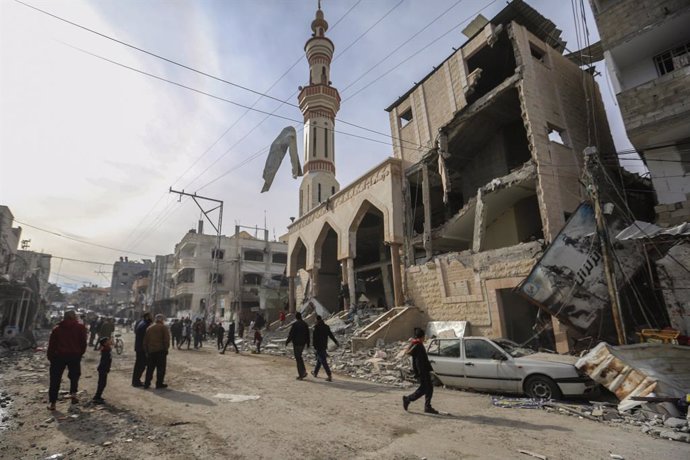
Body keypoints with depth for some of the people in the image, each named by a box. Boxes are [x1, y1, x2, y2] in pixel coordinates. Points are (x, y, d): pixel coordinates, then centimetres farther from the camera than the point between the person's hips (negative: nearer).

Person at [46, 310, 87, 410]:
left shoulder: (57, 328, 9)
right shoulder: (80, 327, 2)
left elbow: (51, 343, 6)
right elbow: (83, 342, -1)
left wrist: (50, 356, 12)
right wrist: (81, 353, 10)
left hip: (59, 355, 1)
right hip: (75, 355, -1)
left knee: (55, 379, 8)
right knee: (74, 375, 18)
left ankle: (52, 402, 8)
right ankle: (73, 393, 4)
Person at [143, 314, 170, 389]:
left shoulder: (149, 328, 13)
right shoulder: (163, 327, -6)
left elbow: (145, 341, 15)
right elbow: (166, 339, -12)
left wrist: (146, 351, 20)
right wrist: (166, 348, -2)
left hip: (151, 351, 6)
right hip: (160, 350, -6)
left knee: (150, 368, 15)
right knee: (161, 368, 1)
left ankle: (147, 383, 17)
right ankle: (159, 383, 2)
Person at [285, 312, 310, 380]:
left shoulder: (295, 324, -13)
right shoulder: (305, 324, 6)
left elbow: (291, 334, -13)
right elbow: (307, 334, 10)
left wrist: (287, 342, -1)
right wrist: (308, 343, 17)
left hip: (296, 343, -6)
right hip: (303, 343, 6)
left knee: (298, 358, 1)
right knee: (299, 357, 21)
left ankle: (301, 375, 3)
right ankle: (304, 371, 14)